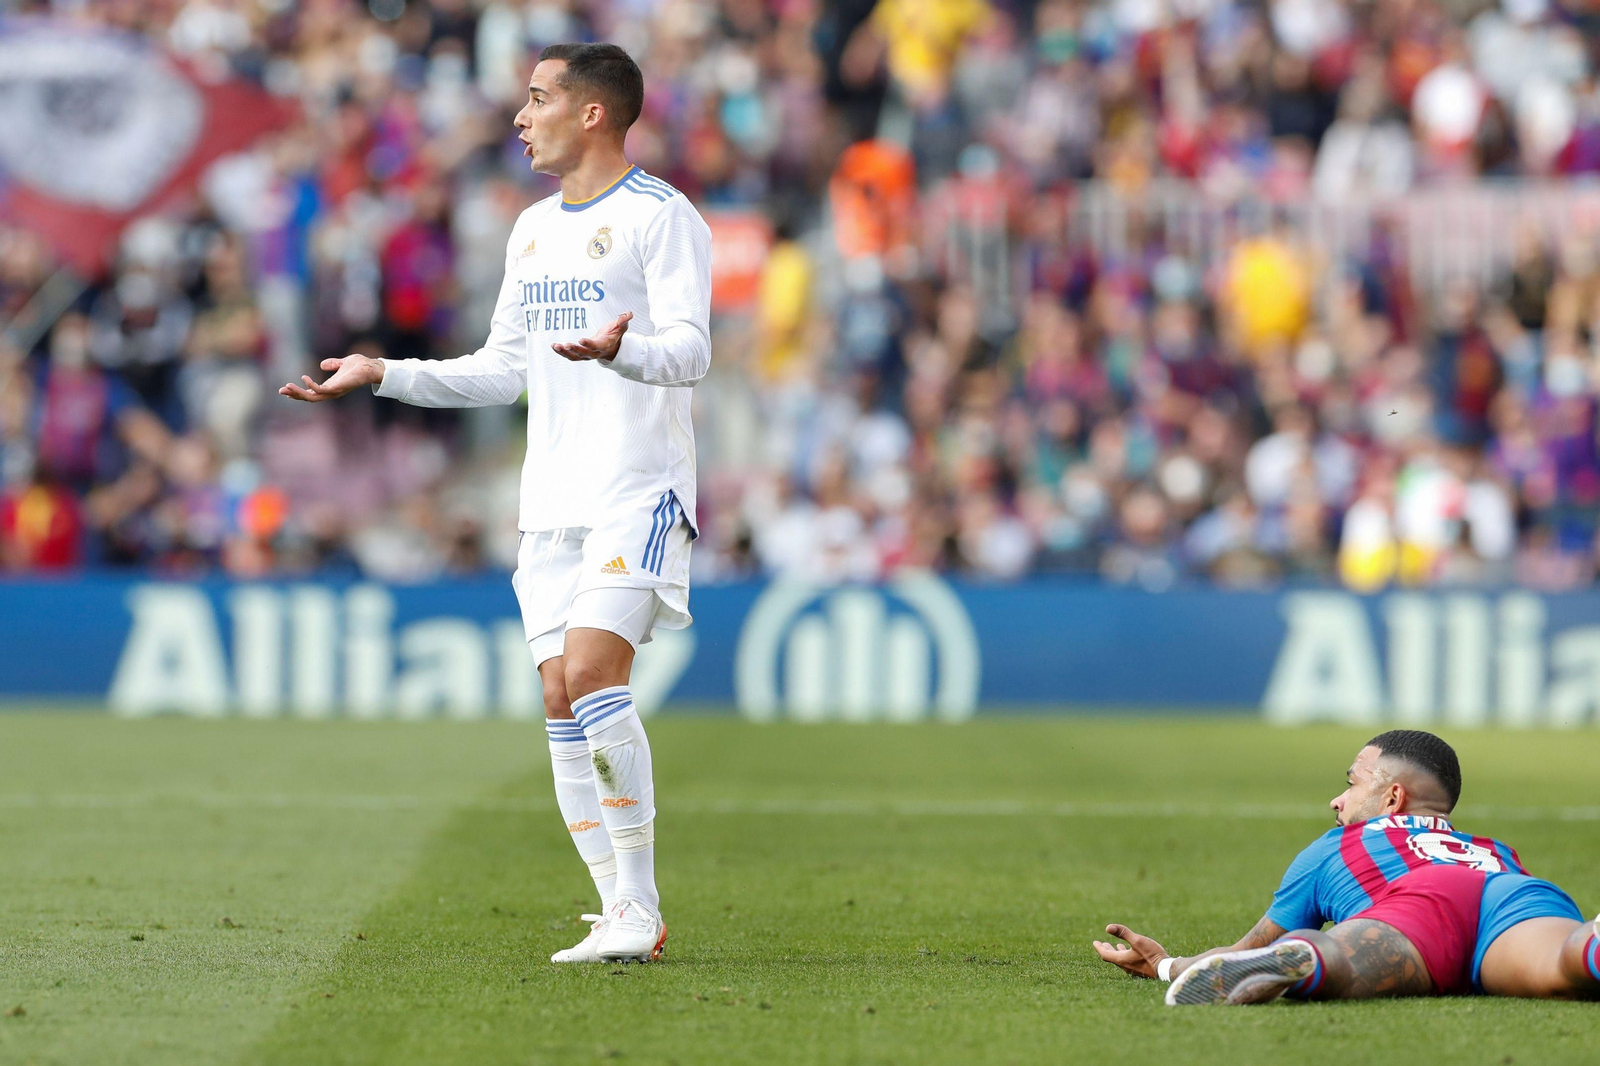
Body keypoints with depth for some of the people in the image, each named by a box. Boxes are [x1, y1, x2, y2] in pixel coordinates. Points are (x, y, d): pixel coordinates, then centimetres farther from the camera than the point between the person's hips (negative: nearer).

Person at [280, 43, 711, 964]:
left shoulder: (661, 216, -6)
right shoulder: (533, 229, 17)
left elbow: (690, 352, -17)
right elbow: (504, 369, 23)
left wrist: (620, 351, -37)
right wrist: (383, 375, 17)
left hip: (639, 491, -8)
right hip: (553, 500, 8)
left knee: (592, 673, -20)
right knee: (562, 700, 1)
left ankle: (639, 904, -14)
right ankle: (622, 917, 5)